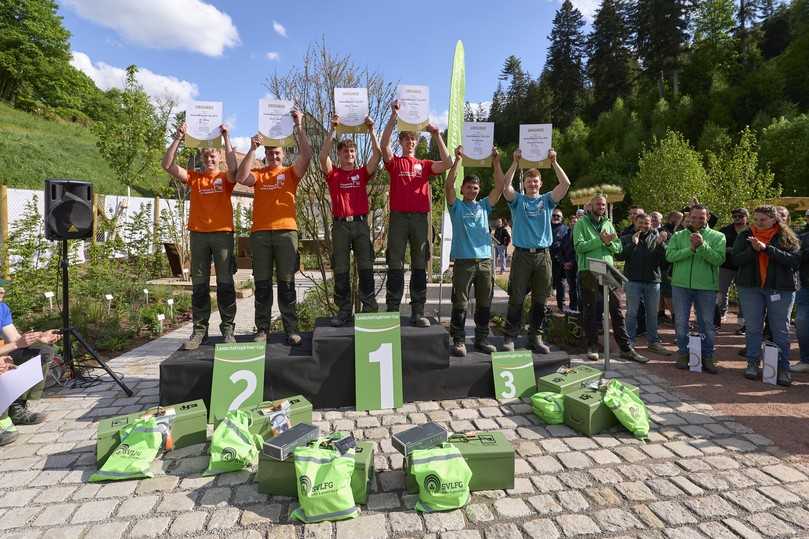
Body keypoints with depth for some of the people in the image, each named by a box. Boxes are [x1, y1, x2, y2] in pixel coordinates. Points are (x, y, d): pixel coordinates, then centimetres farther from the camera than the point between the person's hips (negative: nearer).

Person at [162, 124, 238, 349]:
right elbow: (168, 165, 2)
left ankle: (228, 329, 6)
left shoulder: (225, 178, 7)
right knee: (199, 285, 5)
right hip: (198, 234, 3)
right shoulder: (193, 177, 13)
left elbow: (233, 167, -14)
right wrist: (178, 139, -2)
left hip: (223, 233, -2)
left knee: (225, 284, -1)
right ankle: (199, 330, 11)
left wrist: (226, 138, -11)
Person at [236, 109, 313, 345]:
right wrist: (252, 149, -4)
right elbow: (241, 177, -5)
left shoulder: (290, 173, 12)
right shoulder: (258, 174, 15)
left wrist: (299, 127, -5)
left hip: (286, 231, -1)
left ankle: (291, 330, 4)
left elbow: (306, 155, -3)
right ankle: (262, 329, 10)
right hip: (260, 233, 2)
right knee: (262, 284, 4)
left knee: (286, 283, 1)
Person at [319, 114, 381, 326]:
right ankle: (344, 310, 9)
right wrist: (333, 130, -13)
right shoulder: (333, 174, 9)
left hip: (361, 223, 1)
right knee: (341, 270, 2)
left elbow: (377, 154, 0)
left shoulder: (362, 173, 12)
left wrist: (371, 130, -7)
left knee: (365, 268, -1)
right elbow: (323, 156, -9)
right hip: (340, 225, 0)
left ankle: (370, 309, 5)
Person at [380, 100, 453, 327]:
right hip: (398, 217, -2)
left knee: (419, 266, 3)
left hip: (420, 218, 2)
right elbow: (384, 145, -9)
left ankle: (418, 312, 9)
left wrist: (436, 134, -5)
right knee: (396, 266, -1)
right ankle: (392, 311, 4)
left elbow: (447, 162, -2)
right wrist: (394, 116, -14)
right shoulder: (394, 162, 10)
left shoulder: (425, 165, 15)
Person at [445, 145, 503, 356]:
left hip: (485, 261, 4)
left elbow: (500, 187, 7)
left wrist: (496, 162, 2)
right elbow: (448, 185, -8)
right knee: (460, 304, -3)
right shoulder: (456, 206, 7)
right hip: (463, 261, -4)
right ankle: (458, 341, 5)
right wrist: (458, 160, -10)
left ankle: (482, 339, 19)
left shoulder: (484, 206, 16)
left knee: (484, 304, 8)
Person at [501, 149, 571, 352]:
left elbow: (565, 184, 0)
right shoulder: (517, 200, 7)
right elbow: (505, 186, -10)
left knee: (540, 300, 7)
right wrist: (515, 162, -10)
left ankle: (535, 337, 17)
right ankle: (510, 337, 6)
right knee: (516, 299, -1)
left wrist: (554, 162, -2)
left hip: (543, 255, 3)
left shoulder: (547, 200, 12)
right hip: (522, 254, -3)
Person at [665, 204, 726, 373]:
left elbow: (719, 259, -11)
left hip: (706, 286, -1)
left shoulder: (717, 236, 3)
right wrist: (691, 249, -18)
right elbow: (670, 255, -8)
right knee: (681, 322, 8)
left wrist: (703, 245, -22)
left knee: (707, 323, 7)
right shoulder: (678, 236, 6)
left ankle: (707, 357, 19)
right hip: (681, 284, 1)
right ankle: (683, 354, 22)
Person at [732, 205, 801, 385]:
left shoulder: (787, 237, 1)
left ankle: (783, 368, 15)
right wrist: (754, 249, -19)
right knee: (753, 328, 8)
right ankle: (752, 363, 19)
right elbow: (736, 259, -3)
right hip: (750, 287, 1)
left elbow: (795, 260, -12)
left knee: (781, 330, 5)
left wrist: (767, 248, -20)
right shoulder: (745, 235, 4)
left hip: (781, 288, -1)